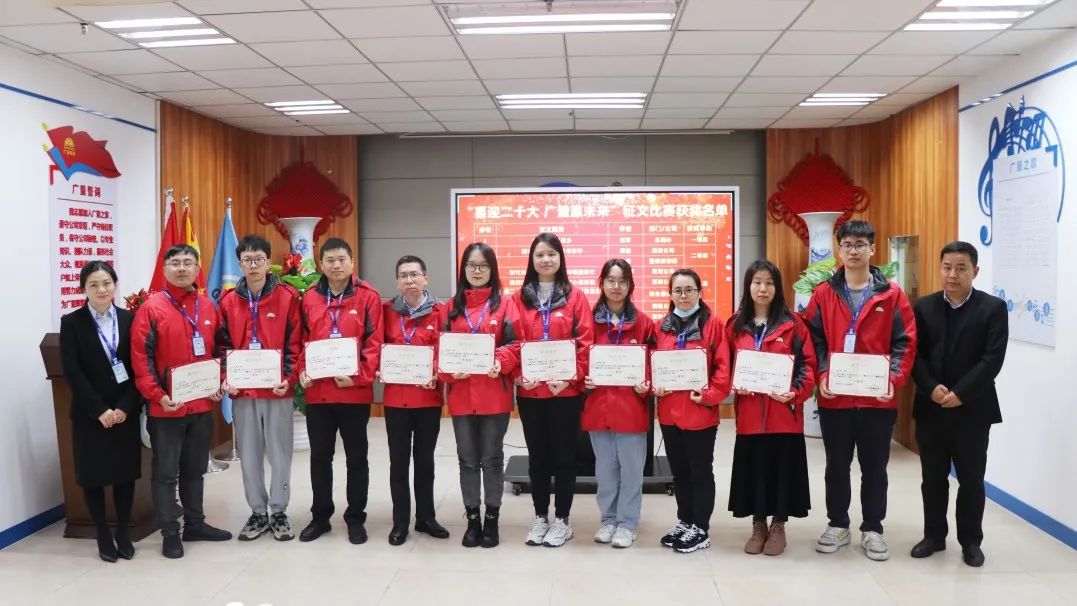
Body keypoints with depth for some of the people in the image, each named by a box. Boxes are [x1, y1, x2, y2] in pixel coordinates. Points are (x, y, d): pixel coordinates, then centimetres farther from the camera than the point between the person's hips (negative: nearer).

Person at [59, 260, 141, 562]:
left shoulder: (129, 319, 4)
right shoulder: (71, 322, -2)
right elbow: (72, 372, -9)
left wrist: (125, 407, -10)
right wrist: (100, 410, -15)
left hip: (125, 412, 2)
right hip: (90, 414, -1)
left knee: (126, 473, 7)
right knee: (93, 476, 6)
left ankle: (123, 533, 20)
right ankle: (103, 536, 19)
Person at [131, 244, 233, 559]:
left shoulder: (208, 307, 8)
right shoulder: (151, 308, -8)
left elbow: (219, 349, 14)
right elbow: (141, 358, -12)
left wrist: (220, 384, 2)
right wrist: (157, 396, -18)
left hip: (203, 405, 5)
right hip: (167, 408, -5)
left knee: (195, 469, 17)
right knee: (166, 472, 5)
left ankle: (195, 524, 29)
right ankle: (170, 533, 15)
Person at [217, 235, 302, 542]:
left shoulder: (287, 297, -2)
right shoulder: (228, 301, 5)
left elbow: (295, 343, -3)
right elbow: (224, 345, 7)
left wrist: (289, 378, -12)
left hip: (278, 390, -2)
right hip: (241, 391, 2)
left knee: (279, 453, 6)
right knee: (249, 454, 10)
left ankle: (278, 512, 20)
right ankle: (258, 512, 23)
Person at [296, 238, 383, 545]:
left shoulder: (368, 297, -4)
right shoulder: (309, 299, 6)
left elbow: (374, 342, -8)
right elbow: (301, 341, 9)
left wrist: (359, 376, -18)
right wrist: (302, 372, -6)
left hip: (355, 392, -3)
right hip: (316, 392, 3)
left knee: (356, 457, 9)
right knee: (320, 456, 14)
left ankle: (356, 518, 21)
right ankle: (320, 516, 28)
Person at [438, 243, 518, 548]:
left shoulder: (504, 304, 1)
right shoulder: (451, 307, 9)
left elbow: (514, 344, -5)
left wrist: (500, 363, -23)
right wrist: (449, 370, -13)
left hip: (494, 394, -2)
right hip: (460, 394, 3)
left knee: (492, 458, 6)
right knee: (468, 459, 10)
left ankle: (492, 519, 18)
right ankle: (472, 519, 21)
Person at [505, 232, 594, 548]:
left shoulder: (575, 297, 0)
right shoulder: (519, 298, 5)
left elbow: (585, 343, -5)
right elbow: (512, 341, 1)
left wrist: (571, 377, -15)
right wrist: (518, 375, -13)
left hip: (565, 390, -2)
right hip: (529, 390, 2)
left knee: (563, 455, 6)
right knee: (537, 455, 12)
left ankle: (562, 520, 18)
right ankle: (540, 517, 25)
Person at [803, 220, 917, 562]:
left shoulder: (892, 294, 1)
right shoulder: (823, 294, 3)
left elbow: (905, 342, -1)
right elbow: (813, 340, 2)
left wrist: (894, 379, -14)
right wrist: (821, 376, -11)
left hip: (877, 398, 0)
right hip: (834, 398, 1)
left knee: (874, 468, 10)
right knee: (837, 466, 12)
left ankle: (872, 529, 24)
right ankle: (838, 525, 26)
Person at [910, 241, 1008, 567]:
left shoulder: (993, 308, -2)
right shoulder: (923, 307, 5)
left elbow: (993, 359, -10)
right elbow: (915, 354, 1)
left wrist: (960, 394, -17)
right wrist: (932, 388, -15)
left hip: (972, 409, -2)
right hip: (930, 407, 2)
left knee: (971, 479, 7)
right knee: (933, 477, 11)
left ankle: (971, 541, 21)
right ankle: (934, 536, 24)